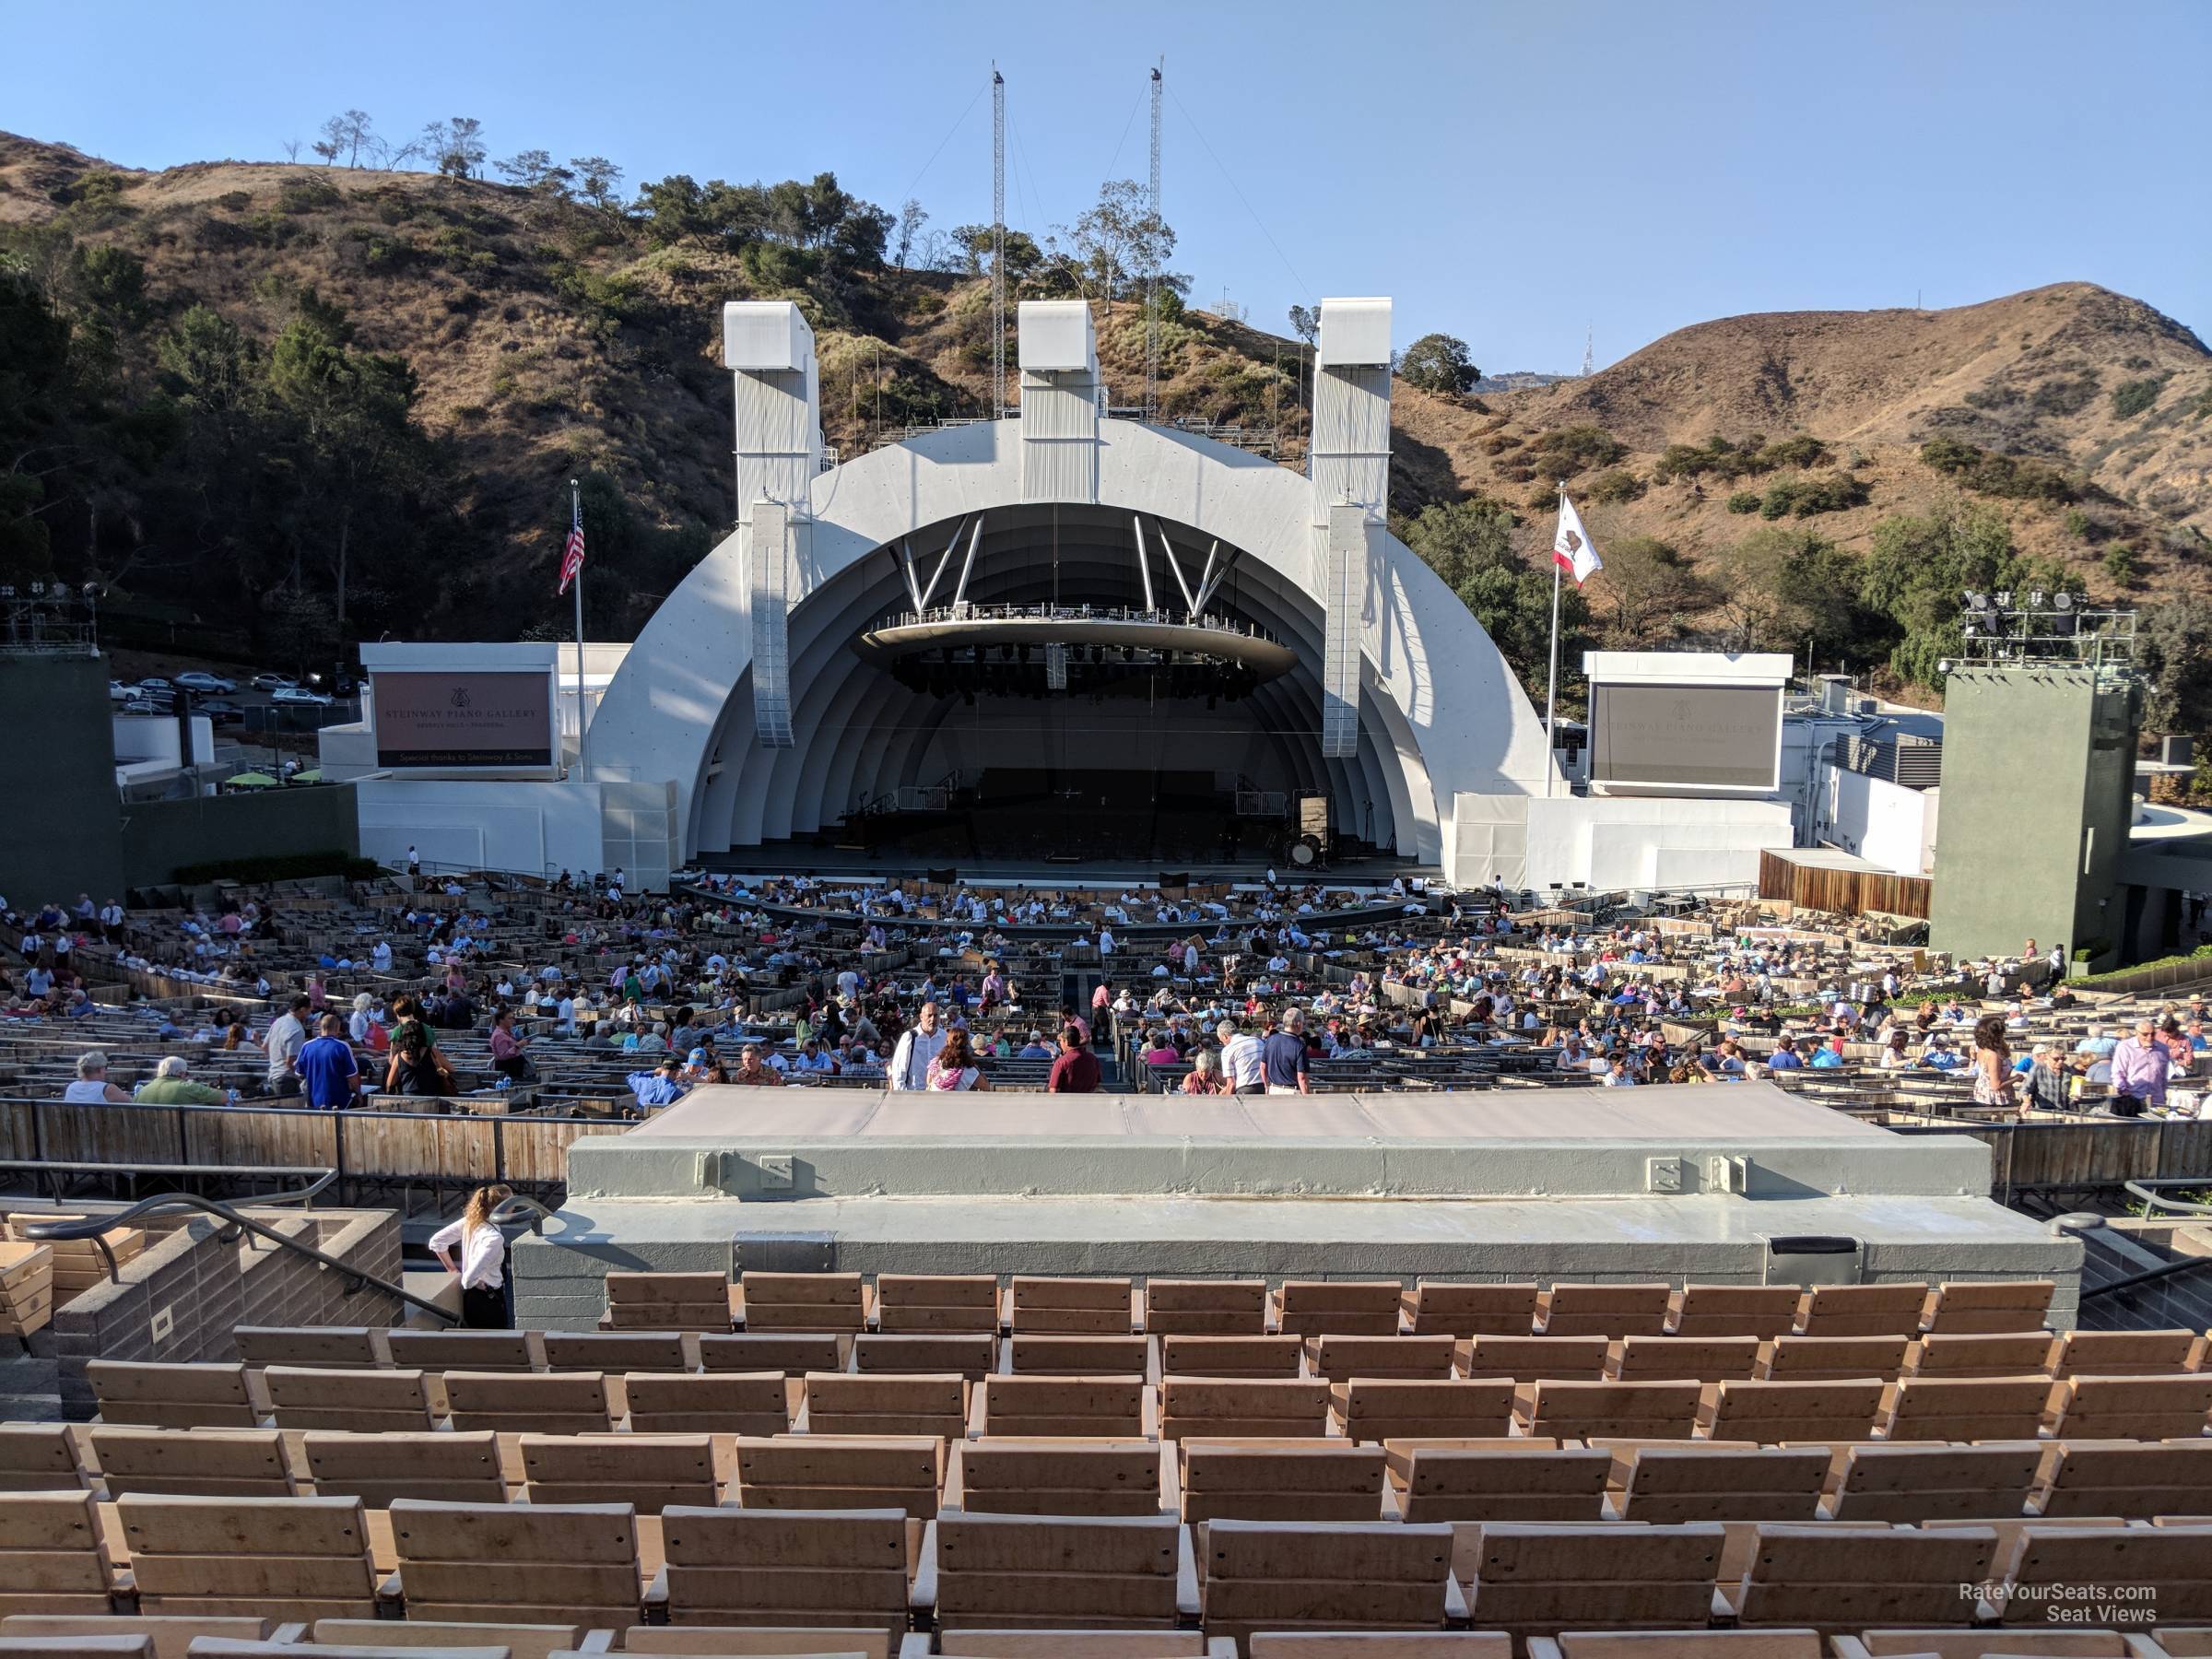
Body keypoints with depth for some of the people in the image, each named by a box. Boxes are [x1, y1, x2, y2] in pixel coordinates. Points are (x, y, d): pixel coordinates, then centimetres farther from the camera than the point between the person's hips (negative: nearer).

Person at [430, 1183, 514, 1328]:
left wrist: (453, 1269, 8)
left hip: (469, 1298, 8)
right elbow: (470, 1278, -31)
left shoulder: (470, 1222, -3)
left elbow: (436, 1242, 2)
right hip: (489, 1301, -8)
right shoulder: (494, 1238, -27)